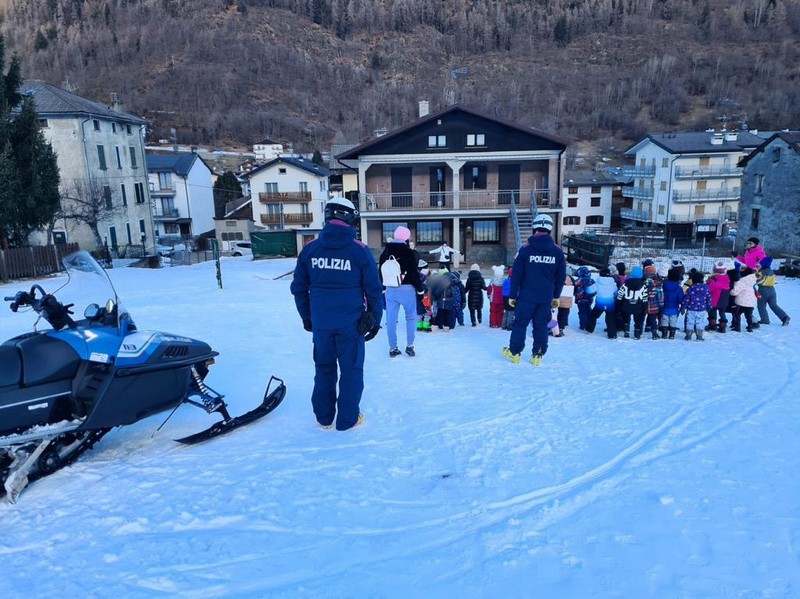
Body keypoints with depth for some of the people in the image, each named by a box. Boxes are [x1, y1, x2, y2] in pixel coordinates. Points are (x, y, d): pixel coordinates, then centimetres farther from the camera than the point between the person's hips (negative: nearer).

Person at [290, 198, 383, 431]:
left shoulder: (310, 248, 0)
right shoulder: (360, 250, -8)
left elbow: (298, 288, 5)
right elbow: (373, 289, -5)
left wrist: (306, 317, 16)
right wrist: (374, 319, 6)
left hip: (320, 322, 3)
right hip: (351, 323, -3)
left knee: (324, 368, 18)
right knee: (351, 370, 11)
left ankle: (324, 417, 27)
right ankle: (348, 419, 17)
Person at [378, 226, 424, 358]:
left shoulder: (385, 252, 8)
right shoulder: (409, 252, -8)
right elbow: (414, 272, -9)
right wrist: (420, 288, 1)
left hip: (390, 289, 4)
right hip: (407, 289, -4)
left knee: (391, 319, 6)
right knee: (411, 317, 10)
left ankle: (393, 348, 10)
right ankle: (410, 345, 8)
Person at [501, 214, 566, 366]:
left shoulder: (525, 249, -8)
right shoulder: (557, 251, -1)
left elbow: (516, 275, -5)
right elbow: (561, 277, 7)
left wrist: (513, 295, 3)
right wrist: (556, 296, 17)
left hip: (527, 296, -2)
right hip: (546, 297, 2)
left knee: (520, 323, 9)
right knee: (541, 326, 10)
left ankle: (514, 352, 18)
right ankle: (537, 356, 15)